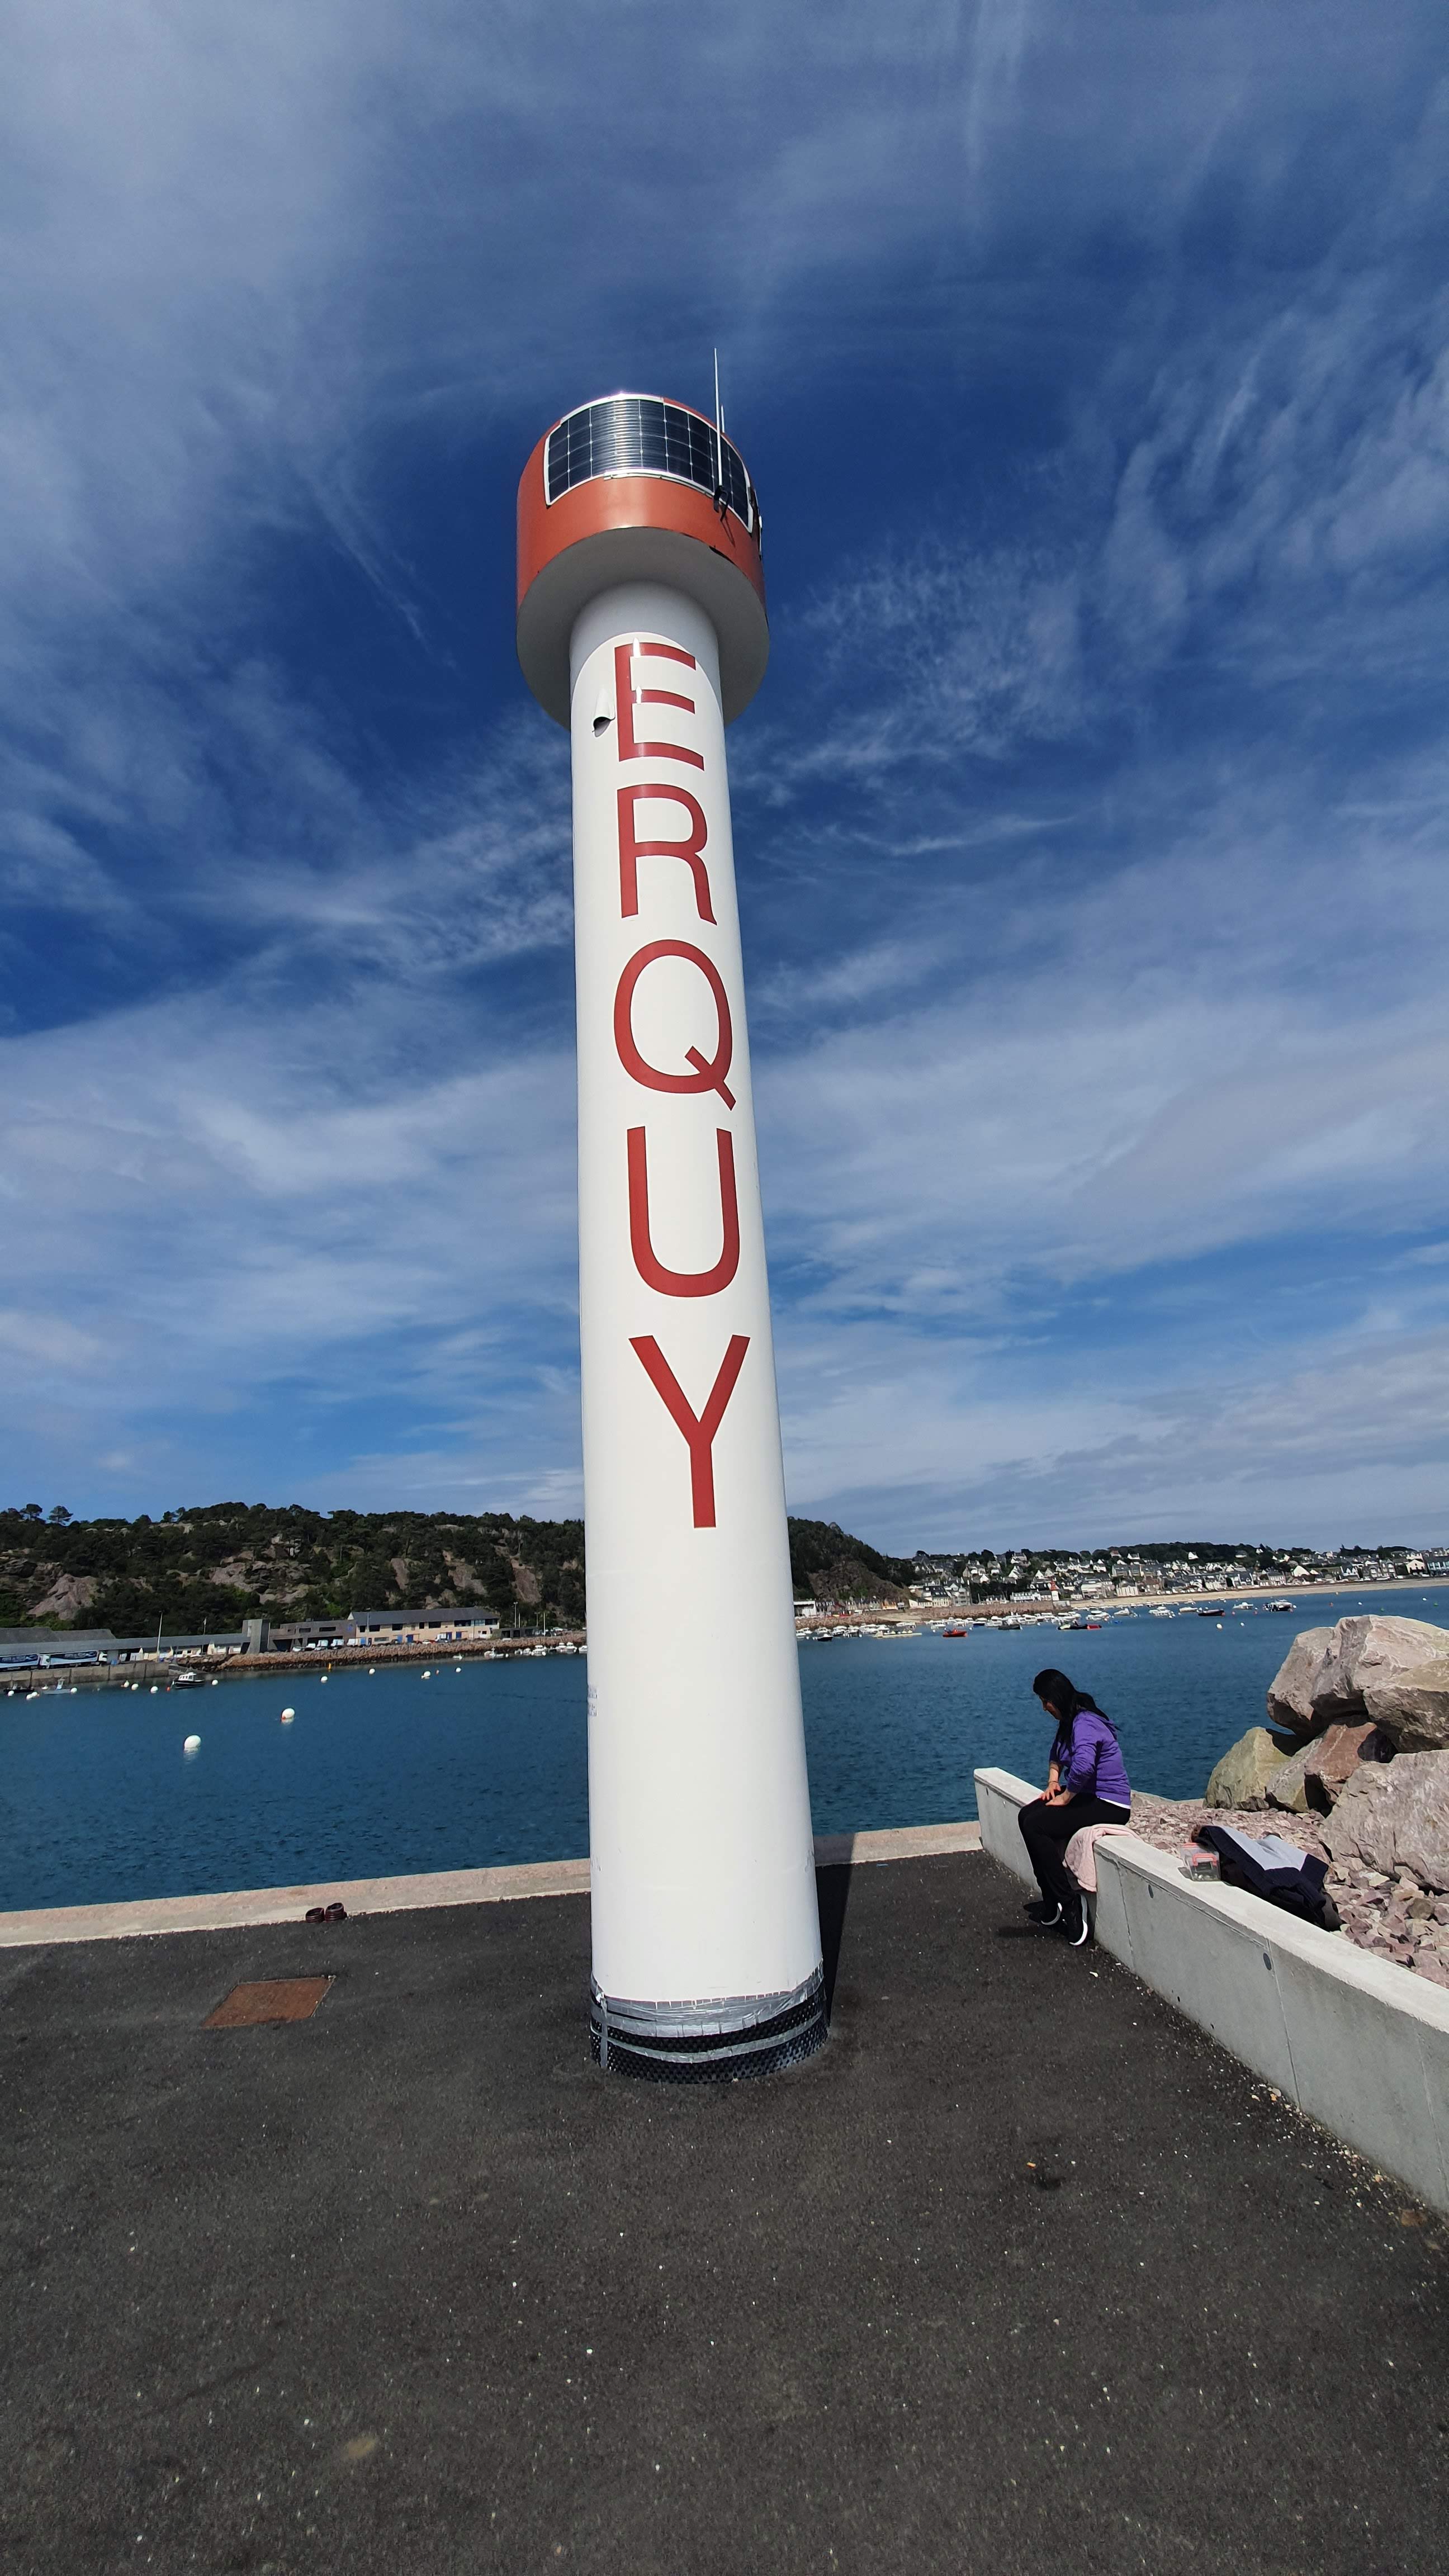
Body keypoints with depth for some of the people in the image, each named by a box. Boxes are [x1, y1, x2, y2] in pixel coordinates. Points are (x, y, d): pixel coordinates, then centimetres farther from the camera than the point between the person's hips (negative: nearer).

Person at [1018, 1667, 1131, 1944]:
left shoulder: (1084, 1723, -22)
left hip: (1108, 1805, -10)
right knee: (1027, 1815, -1)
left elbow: (1083, 1765, -39)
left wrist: (1064, 1798, -23)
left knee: (1034, 1825, -20)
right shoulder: (1070, 1721, 10)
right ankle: (1052, 1903, 3)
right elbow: (1057, 1755, 26)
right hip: (1088, 1796, 10)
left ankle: (1068, 1902, -10)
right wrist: (1053, 1782, 7)